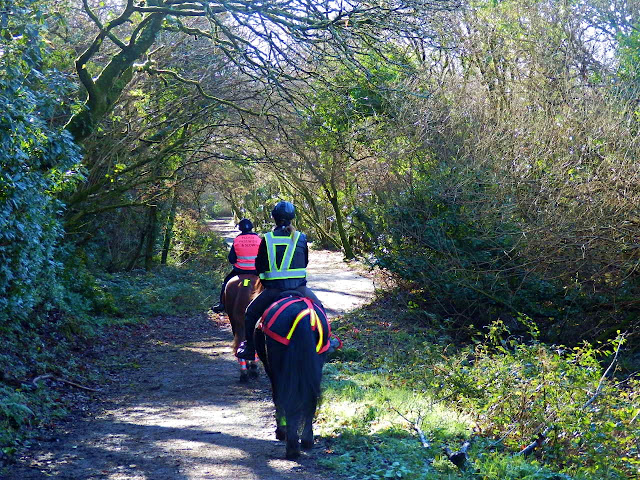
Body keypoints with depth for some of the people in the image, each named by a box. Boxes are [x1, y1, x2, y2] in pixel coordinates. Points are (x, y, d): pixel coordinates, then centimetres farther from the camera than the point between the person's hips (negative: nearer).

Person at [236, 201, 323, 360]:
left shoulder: (267, 239, -2)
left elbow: (259, 266, 4)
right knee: (318, 308, 27)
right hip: (298, 286, 2)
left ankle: (249, 348, 15)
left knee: (250, 314, 18)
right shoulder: (301, 238, 2)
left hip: (273, 289, -1)